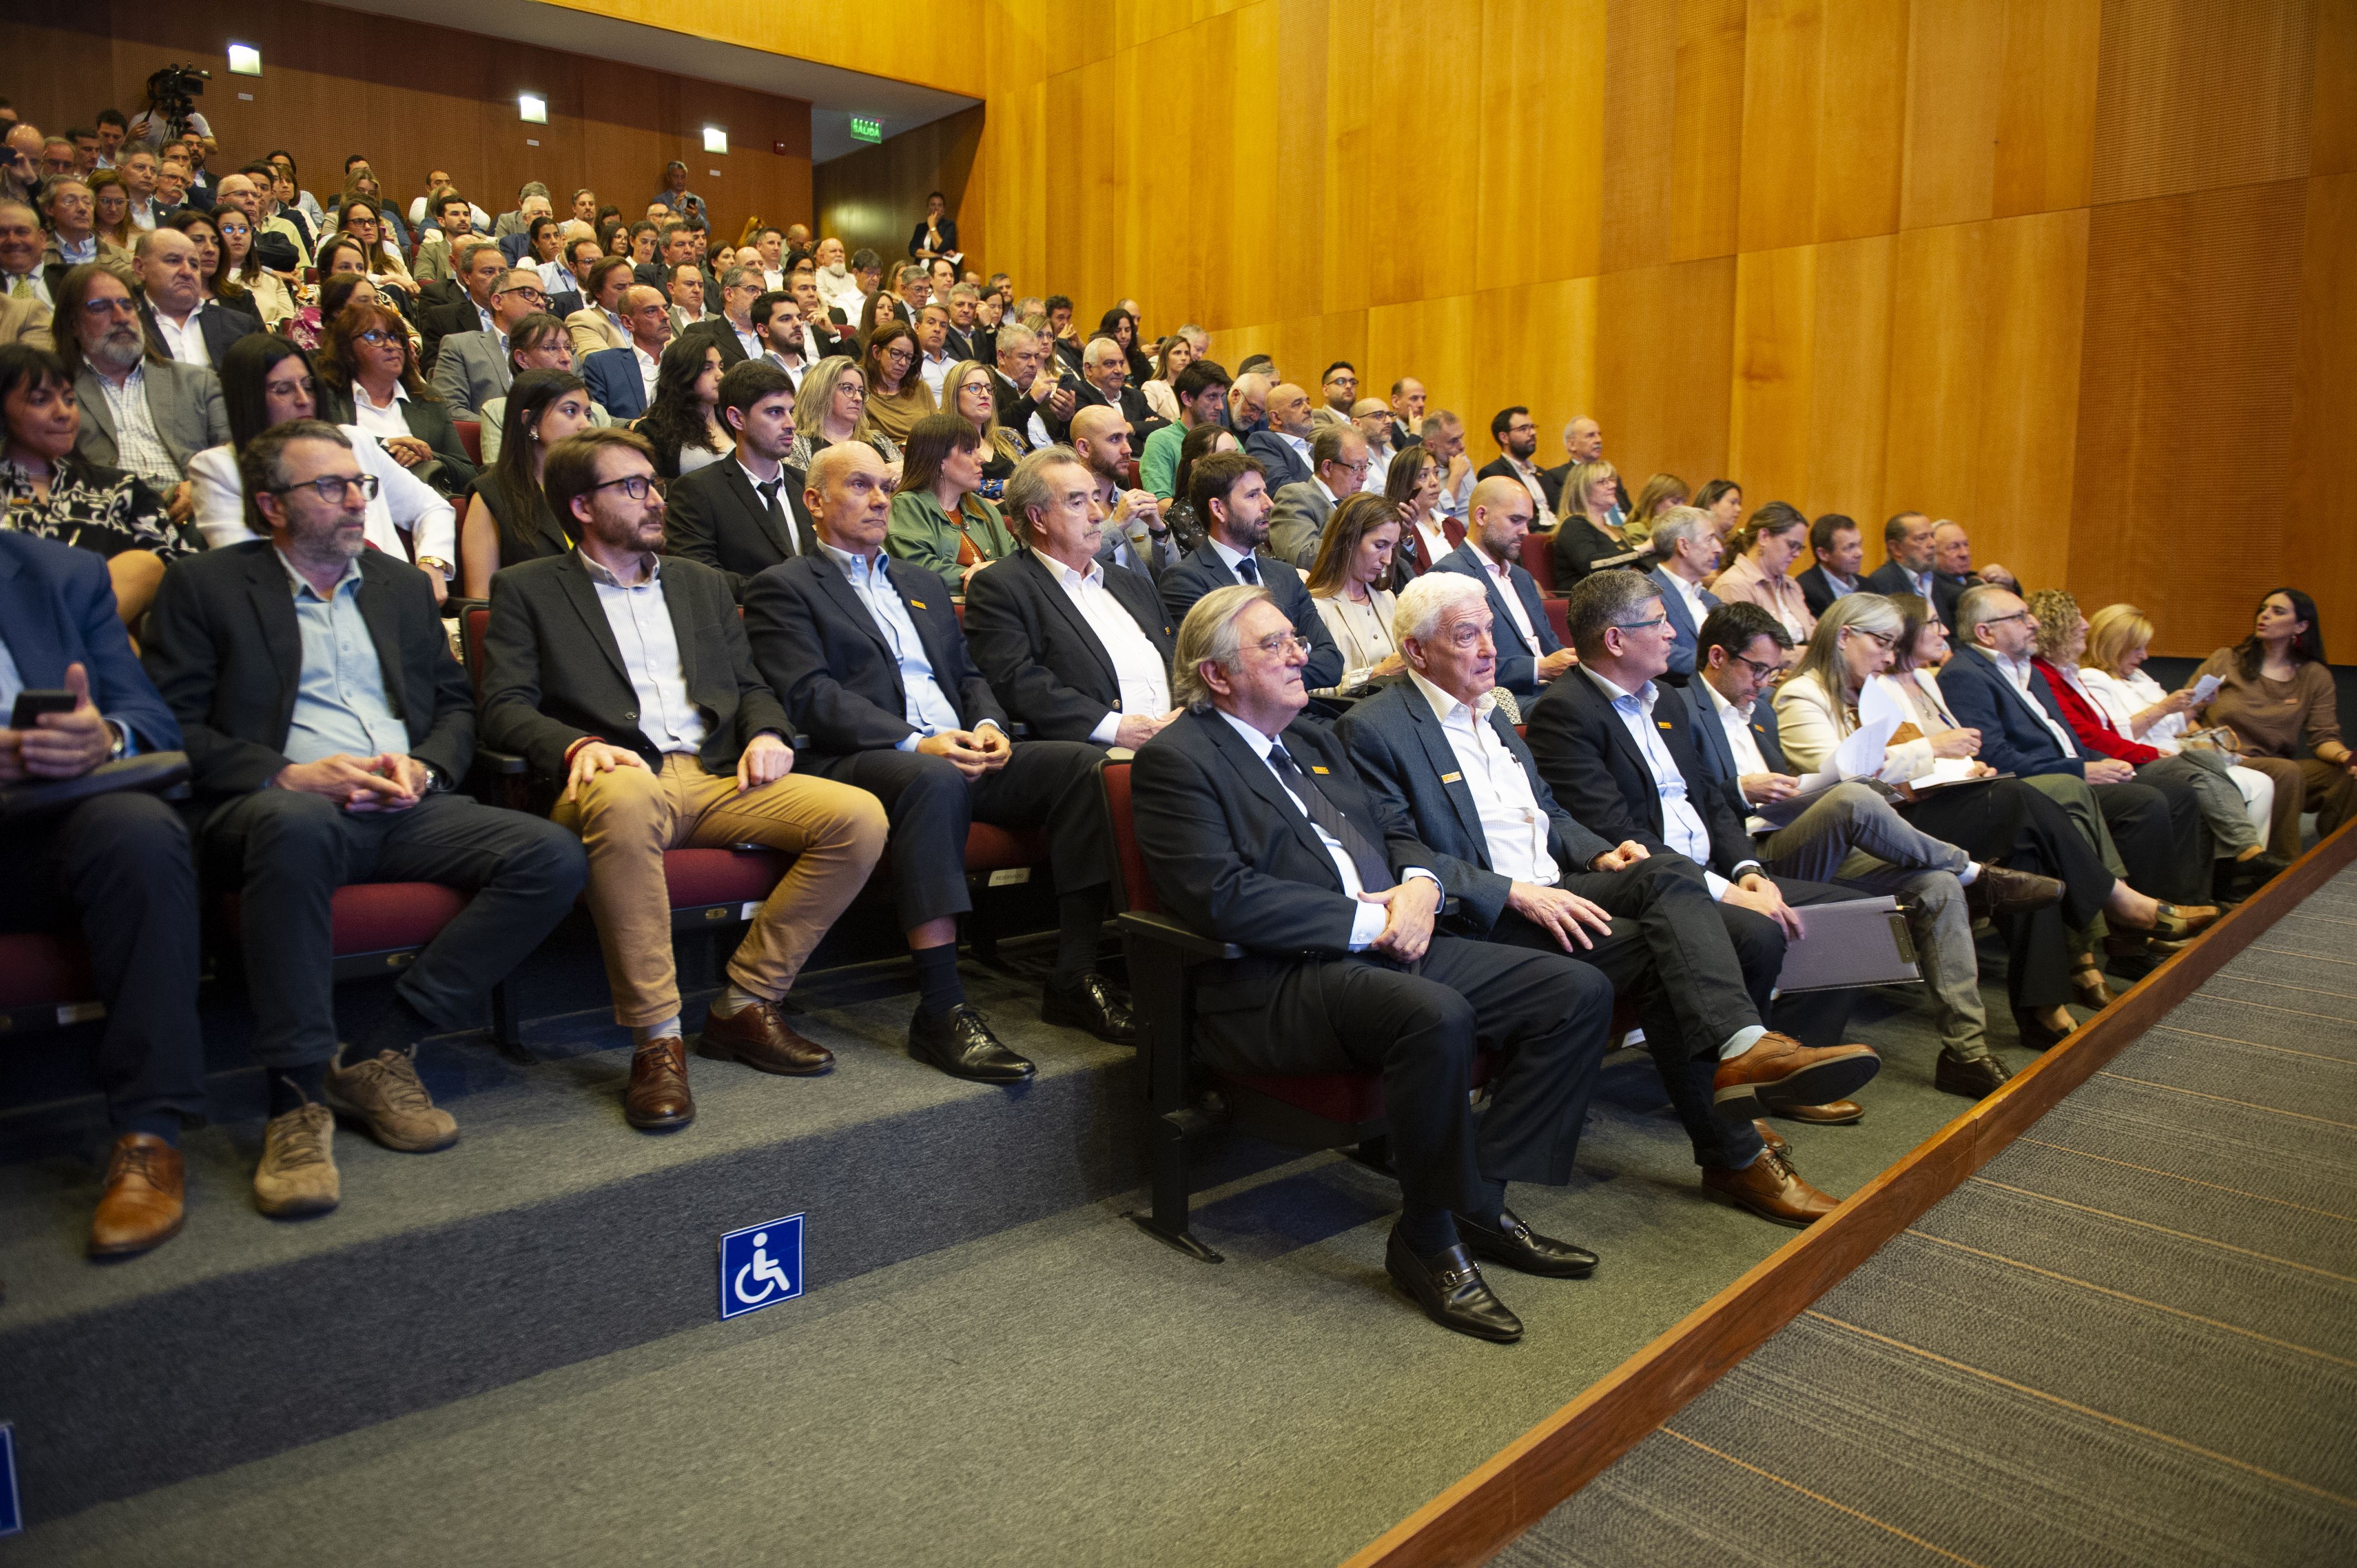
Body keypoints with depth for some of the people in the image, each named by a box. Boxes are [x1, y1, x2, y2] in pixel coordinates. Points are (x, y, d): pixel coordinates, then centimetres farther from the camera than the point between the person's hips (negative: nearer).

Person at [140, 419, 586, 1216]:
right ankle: (297, 1097, -30)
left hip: (407, 810, 5)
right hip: (285, 800, -4)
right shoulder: (204, 585, 10)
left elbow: (456, 703, 21)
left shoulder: (401, 584, 24)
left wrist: (423, 767, -1)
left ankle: (377, 1052, -16)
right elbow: (174, 727, 1)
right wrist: (291, 774, -14)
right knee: (295, 824, -42)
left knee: (553, 856, -22)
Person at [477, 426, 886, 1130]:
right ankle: (656, 1039, -30)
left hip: (721, 779, 5)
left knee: (860, 817, -20)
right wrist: (578, 745, -19)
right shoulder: (527, 589, 14)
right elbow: (505, 707, 2)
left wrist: (767, 733, 0)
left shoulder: (702, 583, 27)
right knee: (624, 801, -43)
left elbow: (749, 684, 24)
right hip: (621, 779, -4)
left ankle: (745, 1006, -9)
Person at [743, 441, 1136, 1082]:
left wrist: (988, 726, 0)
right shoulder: (783, 588, 8)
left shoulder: (924, 584, 30)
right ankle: (941, 1011, -38)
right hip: (859, 763, -6)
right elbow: (811, 697, -7)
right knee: (935, 780, -40)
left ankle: (1074, 977, -18)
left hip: (960, 754, 7)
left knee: (1081, 762, -18)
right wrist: (916, 743, -19)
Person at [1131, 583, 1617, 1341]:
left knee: (1580, 989, -5)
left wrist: (1419, 885, 1)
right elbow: (1222, 899, -17)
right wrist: (1369, 918, -15)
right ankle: (1429, 1243, -14)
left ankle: (1480, 1200, 1)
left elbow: (1395, 832, 26)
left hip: (1389, 946, 9)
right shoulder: (1174, 759, -4)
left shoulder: (1314, 740, 23)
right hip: (1272, 982, -9)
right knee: (1437, 1015, -36)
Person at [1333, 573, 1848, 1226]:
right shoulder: (1374, 729, -6)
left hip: (1555, 889, 8)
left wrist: (1600, 855, 6)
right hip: (1487, 921, -8)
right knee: (1661, 955, -25)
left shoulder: (1490, 713, 22)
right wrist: (1514, 893, -22)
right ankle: (1733, 1153, -18)